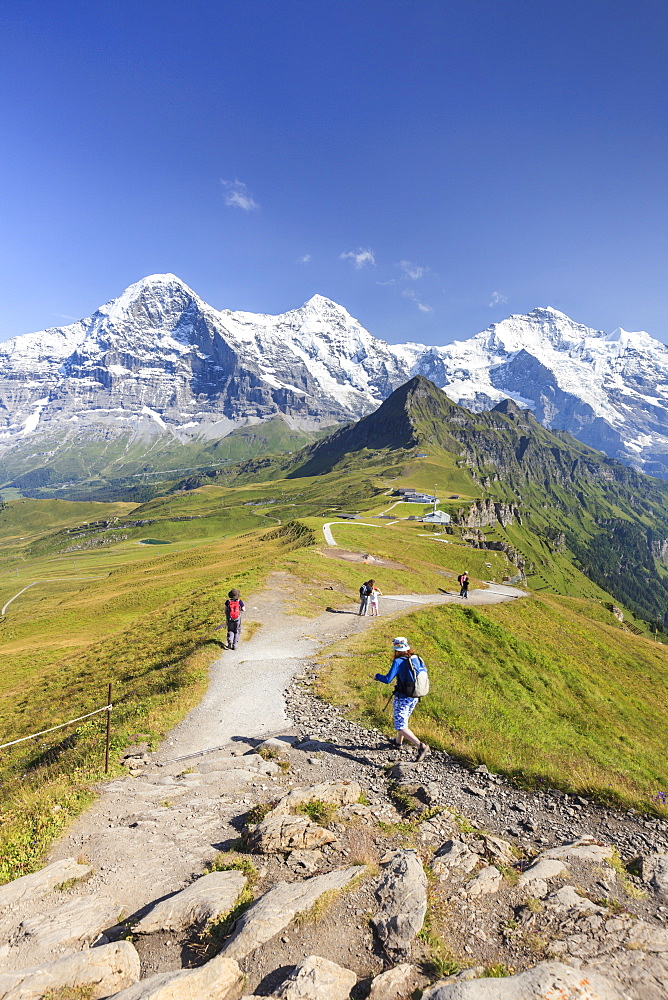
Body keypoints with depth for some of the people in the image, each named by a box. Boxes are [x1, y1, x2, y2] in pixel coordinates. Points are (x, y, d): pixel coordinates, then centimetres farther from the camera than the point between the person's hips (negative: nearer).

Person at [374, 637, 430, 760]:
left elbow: (387, 679, -20)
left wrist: (377, 676, 0)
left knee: (401, 726, 1)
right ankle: (398, 741, 48)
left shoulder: (398, 662, -19)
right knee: (403, 719, 29)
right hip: (414, 698, 7)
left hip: (402, 699, -7)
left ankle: (421, 746, -14)